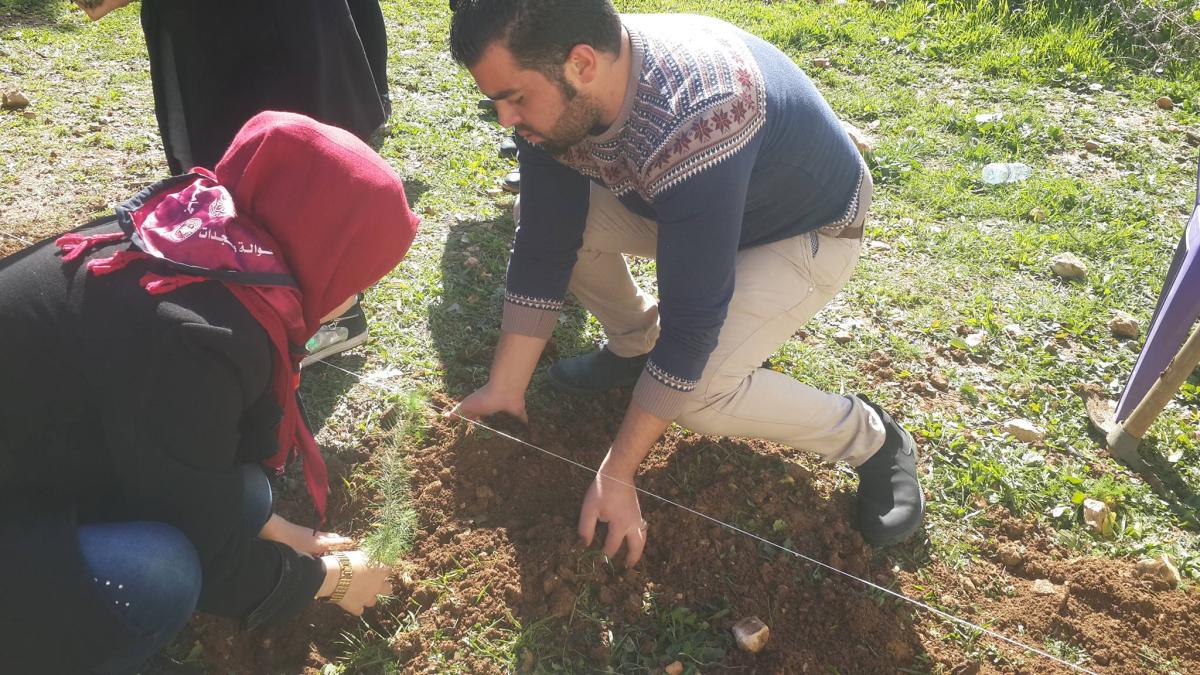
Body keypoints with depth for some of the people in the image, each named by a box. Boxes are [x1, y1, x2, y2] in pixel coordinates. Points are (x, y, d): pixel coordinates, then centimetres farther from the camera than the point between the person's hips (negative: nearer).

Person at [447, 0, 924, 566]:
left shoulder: (695, 124, -41)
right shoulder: (554, 94, -20)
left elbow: (691, 322, -36)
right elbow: (542, 248, -12)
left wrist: (615, 475, -30)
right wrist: (503, 391, -11)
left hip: (806, 232, -6)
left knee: (699, 392, -27)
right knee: (543, 219, -8)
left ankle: (870, 438, -2)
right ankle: (635, 346, 14)